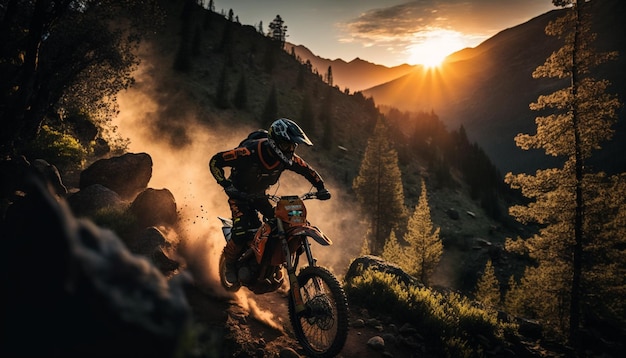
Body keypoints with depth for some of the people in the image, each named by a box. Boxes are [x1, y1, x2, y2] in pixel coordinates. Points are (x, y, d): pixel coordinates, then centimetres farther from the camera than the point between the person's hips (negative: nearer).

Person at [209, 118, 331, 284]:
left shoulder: (287, 158, -17)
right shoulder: (250, 152, -33)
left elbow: (308, 170, 0)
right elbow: (215, 161, -26)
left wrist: (321, 188, -13)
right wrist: (227, 186, -33)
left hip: (260, 195, 5)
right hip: (240, 194, -5)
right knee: (242, 233, -22)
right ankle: (229, 262, 10)